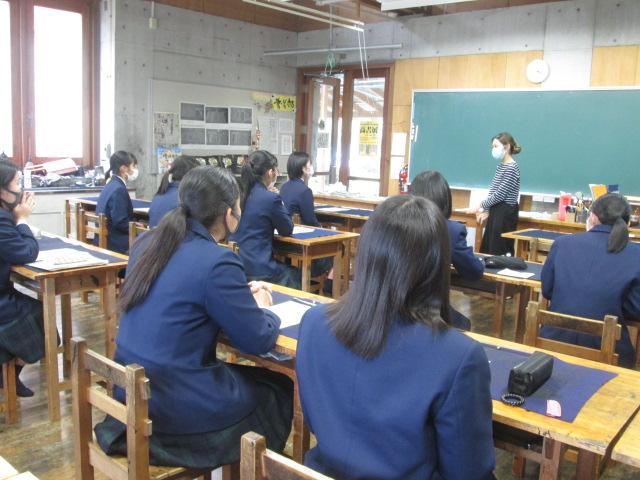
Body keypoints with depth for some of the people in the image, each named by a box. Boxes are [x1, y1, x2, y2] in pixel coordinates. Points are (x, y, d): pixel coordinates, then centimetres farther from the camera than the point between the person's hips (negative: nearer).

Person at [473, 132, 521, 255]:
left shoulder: (512, 168, -16)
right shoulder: (500, 166, 12)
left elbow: (500, 194, -18)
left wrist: (482, 205, -6)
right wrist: (486, 211, 7)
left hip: (506, 213, -9)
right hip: (496, 211, 9)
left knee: (500, 252, -2)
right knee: (486, 249, 13)